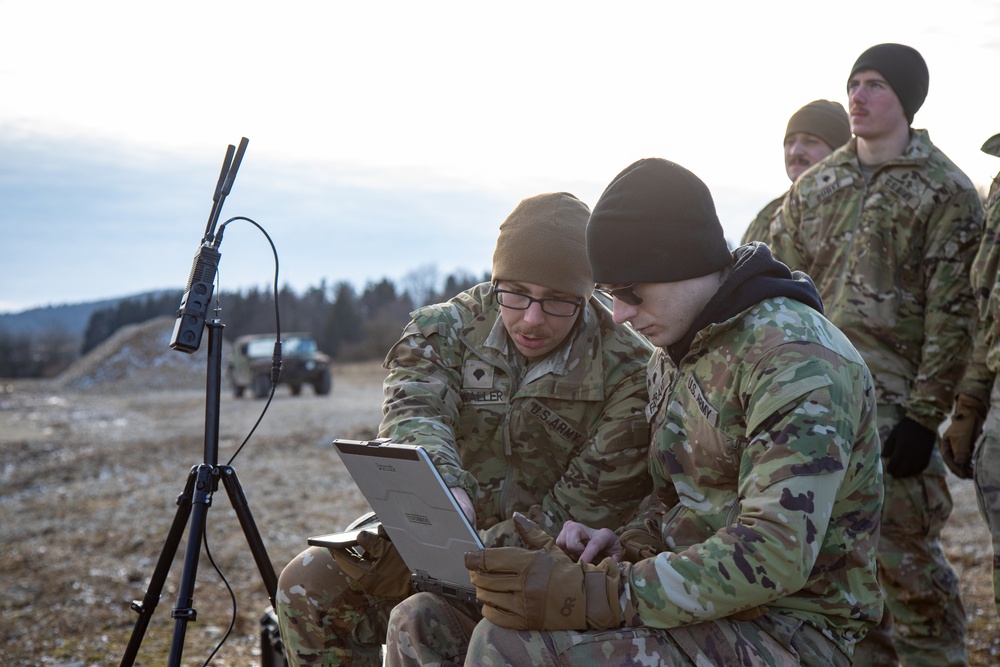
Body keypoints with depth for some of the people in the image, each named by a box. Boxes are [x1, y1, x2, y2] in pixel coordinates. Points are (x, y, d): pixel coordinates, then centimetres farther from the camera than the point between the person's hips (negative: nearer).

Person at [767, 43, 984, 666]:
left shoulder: (945, 192, -4)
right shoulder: (816, 185, 12)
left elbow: (951, 316, -9)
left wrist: (924, 418, -13)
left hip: (890, 402, -6)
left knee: (904, 553, -3)